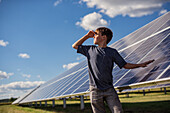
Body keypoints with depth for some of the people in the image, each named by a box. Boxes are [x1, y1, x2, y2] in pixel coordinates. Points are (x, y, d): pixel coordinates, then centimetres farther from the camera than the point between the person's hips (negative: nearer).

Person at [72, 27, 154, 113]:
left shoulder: (112, 52, 7)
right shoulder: (90, 50, 12)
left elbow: (125, 65, 11)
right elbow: (75, 46, 21)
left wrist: (140, 65, 2)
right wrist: (87, 36, 15)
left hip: (109, 89, 0)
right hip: (95, 90, 1)